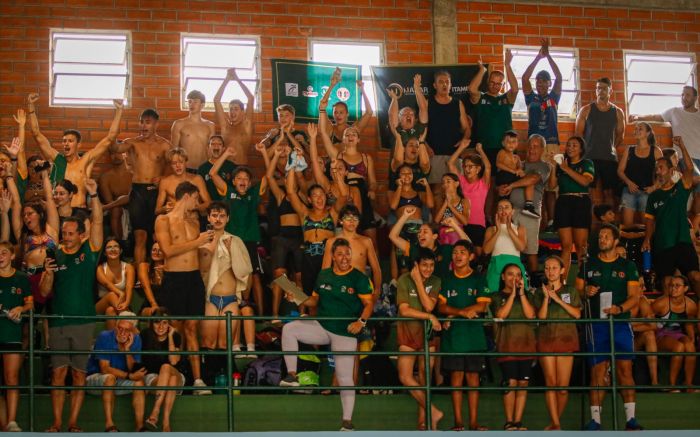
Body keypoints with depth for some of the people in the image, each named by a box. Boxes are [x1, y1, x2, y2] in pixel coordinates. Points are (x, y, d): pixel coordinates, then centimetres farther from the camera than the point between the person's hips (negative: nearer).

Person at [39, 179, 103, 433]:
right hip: (58, 322, 1)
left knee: (79, 374, 2)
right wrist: (48, 273, -13)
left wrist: (93, 195, -22)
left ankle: (73, 422, 8)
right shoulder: (55, 256, 7)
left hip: (84, 321, -1)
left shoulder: (89, 251, 4)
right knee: (58, 373, 0)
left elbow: (97, 222, -10)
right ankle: (57, 423, 4)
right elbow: (44, 292, 7)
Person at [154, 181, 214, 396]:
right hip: (174, 278, -4)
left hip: (195, 276, 4)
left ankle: (197, 379, -1)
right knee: (175, 329, -3)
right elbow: (168, 250, -13)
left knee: (191, 328, 2)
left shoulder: (194, 221, 16)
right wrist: (197, 242, -10)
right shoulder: (163, 220, -1)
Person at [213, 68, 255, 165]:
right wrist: (227, 79, 8)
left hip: (242, 167, -1)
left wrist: (237, 79, 8)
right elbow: (216, 100, 7)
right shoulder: (225, 126, 10)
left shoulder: (247, 125, 8)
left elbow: (251, 98, 3)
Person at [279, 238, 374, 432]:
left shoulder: (359, 278, -6)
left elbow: (369, 304, -9)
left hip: (345, 333, -4)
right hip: (322, 327, 4)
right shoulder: (324, 275, 7)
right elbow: (314, 300, 16)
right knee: (289, 329, -18)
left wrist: (361, 321, -27)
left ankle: (347, 421, 8)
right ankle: (291, 376, -15)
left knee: (345, 378, -2)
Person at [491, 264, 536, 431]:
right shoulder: (497, 297, 8)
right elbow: (501, 315, -10)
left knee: (523, 383, -1)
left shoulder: (526, 295, 15)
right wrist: (512, 294, -8)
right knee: (511, 383, -9)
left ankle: (518, 421, 4)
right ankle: (509, 422, -3)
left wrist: (521, 293, -5)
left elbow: (531, 315, -2)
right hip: (507, 345, -3)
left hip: (526, 343, 3)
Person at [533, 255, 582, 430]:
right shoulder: (539, 292, 10)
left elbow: (577, 314, -1)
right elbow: (541, 316, 0)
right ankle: (555, 423, -11)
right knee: (550, 383, -10)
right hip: (546, 339, 0)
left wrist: (558, 299, -7)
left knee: (563, 387, -5)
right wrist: (546, 298, -10)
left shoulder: (570, 291, 11)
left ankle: (556, 420, 9)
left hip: (566, 339, 0)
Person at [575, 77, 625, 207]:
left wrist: (612, 148, 10)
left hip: (610, 157, 2)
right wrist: (586, 149, 1)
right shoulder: (586, 110, 5)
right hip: (590, 157, -2)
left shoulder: (618, 112, 10)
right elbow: (578, 133, 6)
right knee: (592, 193, -6)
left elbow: (620, 135, 17)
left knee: (609, 192, 1)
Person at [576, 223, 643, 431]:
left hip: (620, 323, -1)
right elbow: (577, 290, 15)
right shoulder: (589, 265, 12)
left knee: (625, 370, -7)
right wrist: (585, 292, -8)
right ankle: (595, 419, -1)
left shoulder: (627, 266, 8)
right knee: (598, 371, -2)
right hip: (596, 325, 1)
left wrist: (620, 308, -17)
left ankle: (631, 418, -5)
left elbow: (634, 297, 2)